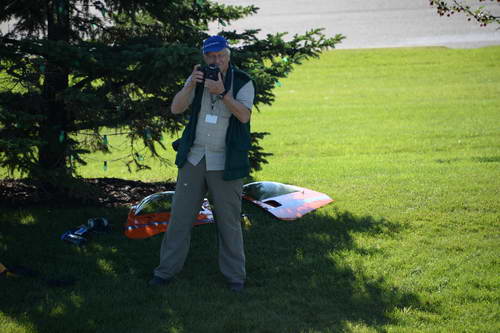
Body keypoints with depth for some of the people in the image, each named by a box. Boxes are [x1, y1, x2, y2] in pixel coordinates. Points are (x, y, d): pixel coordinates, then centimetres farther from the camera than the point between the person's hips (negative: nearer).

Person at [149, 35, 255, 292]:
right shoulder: (197, 79, 4)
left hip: (225, 164, -3)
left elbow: (244, 115, -19)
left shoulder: (242, 82, -5)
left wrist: (222, 93, -31)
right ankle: (167, 269, 14)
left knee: (229, 221, 3)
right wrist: (191, 85, -23)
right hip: (194, 158, 3)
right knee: (180, 216, 6)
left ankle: (234, 275, 14)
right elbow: (176, 108, -7)